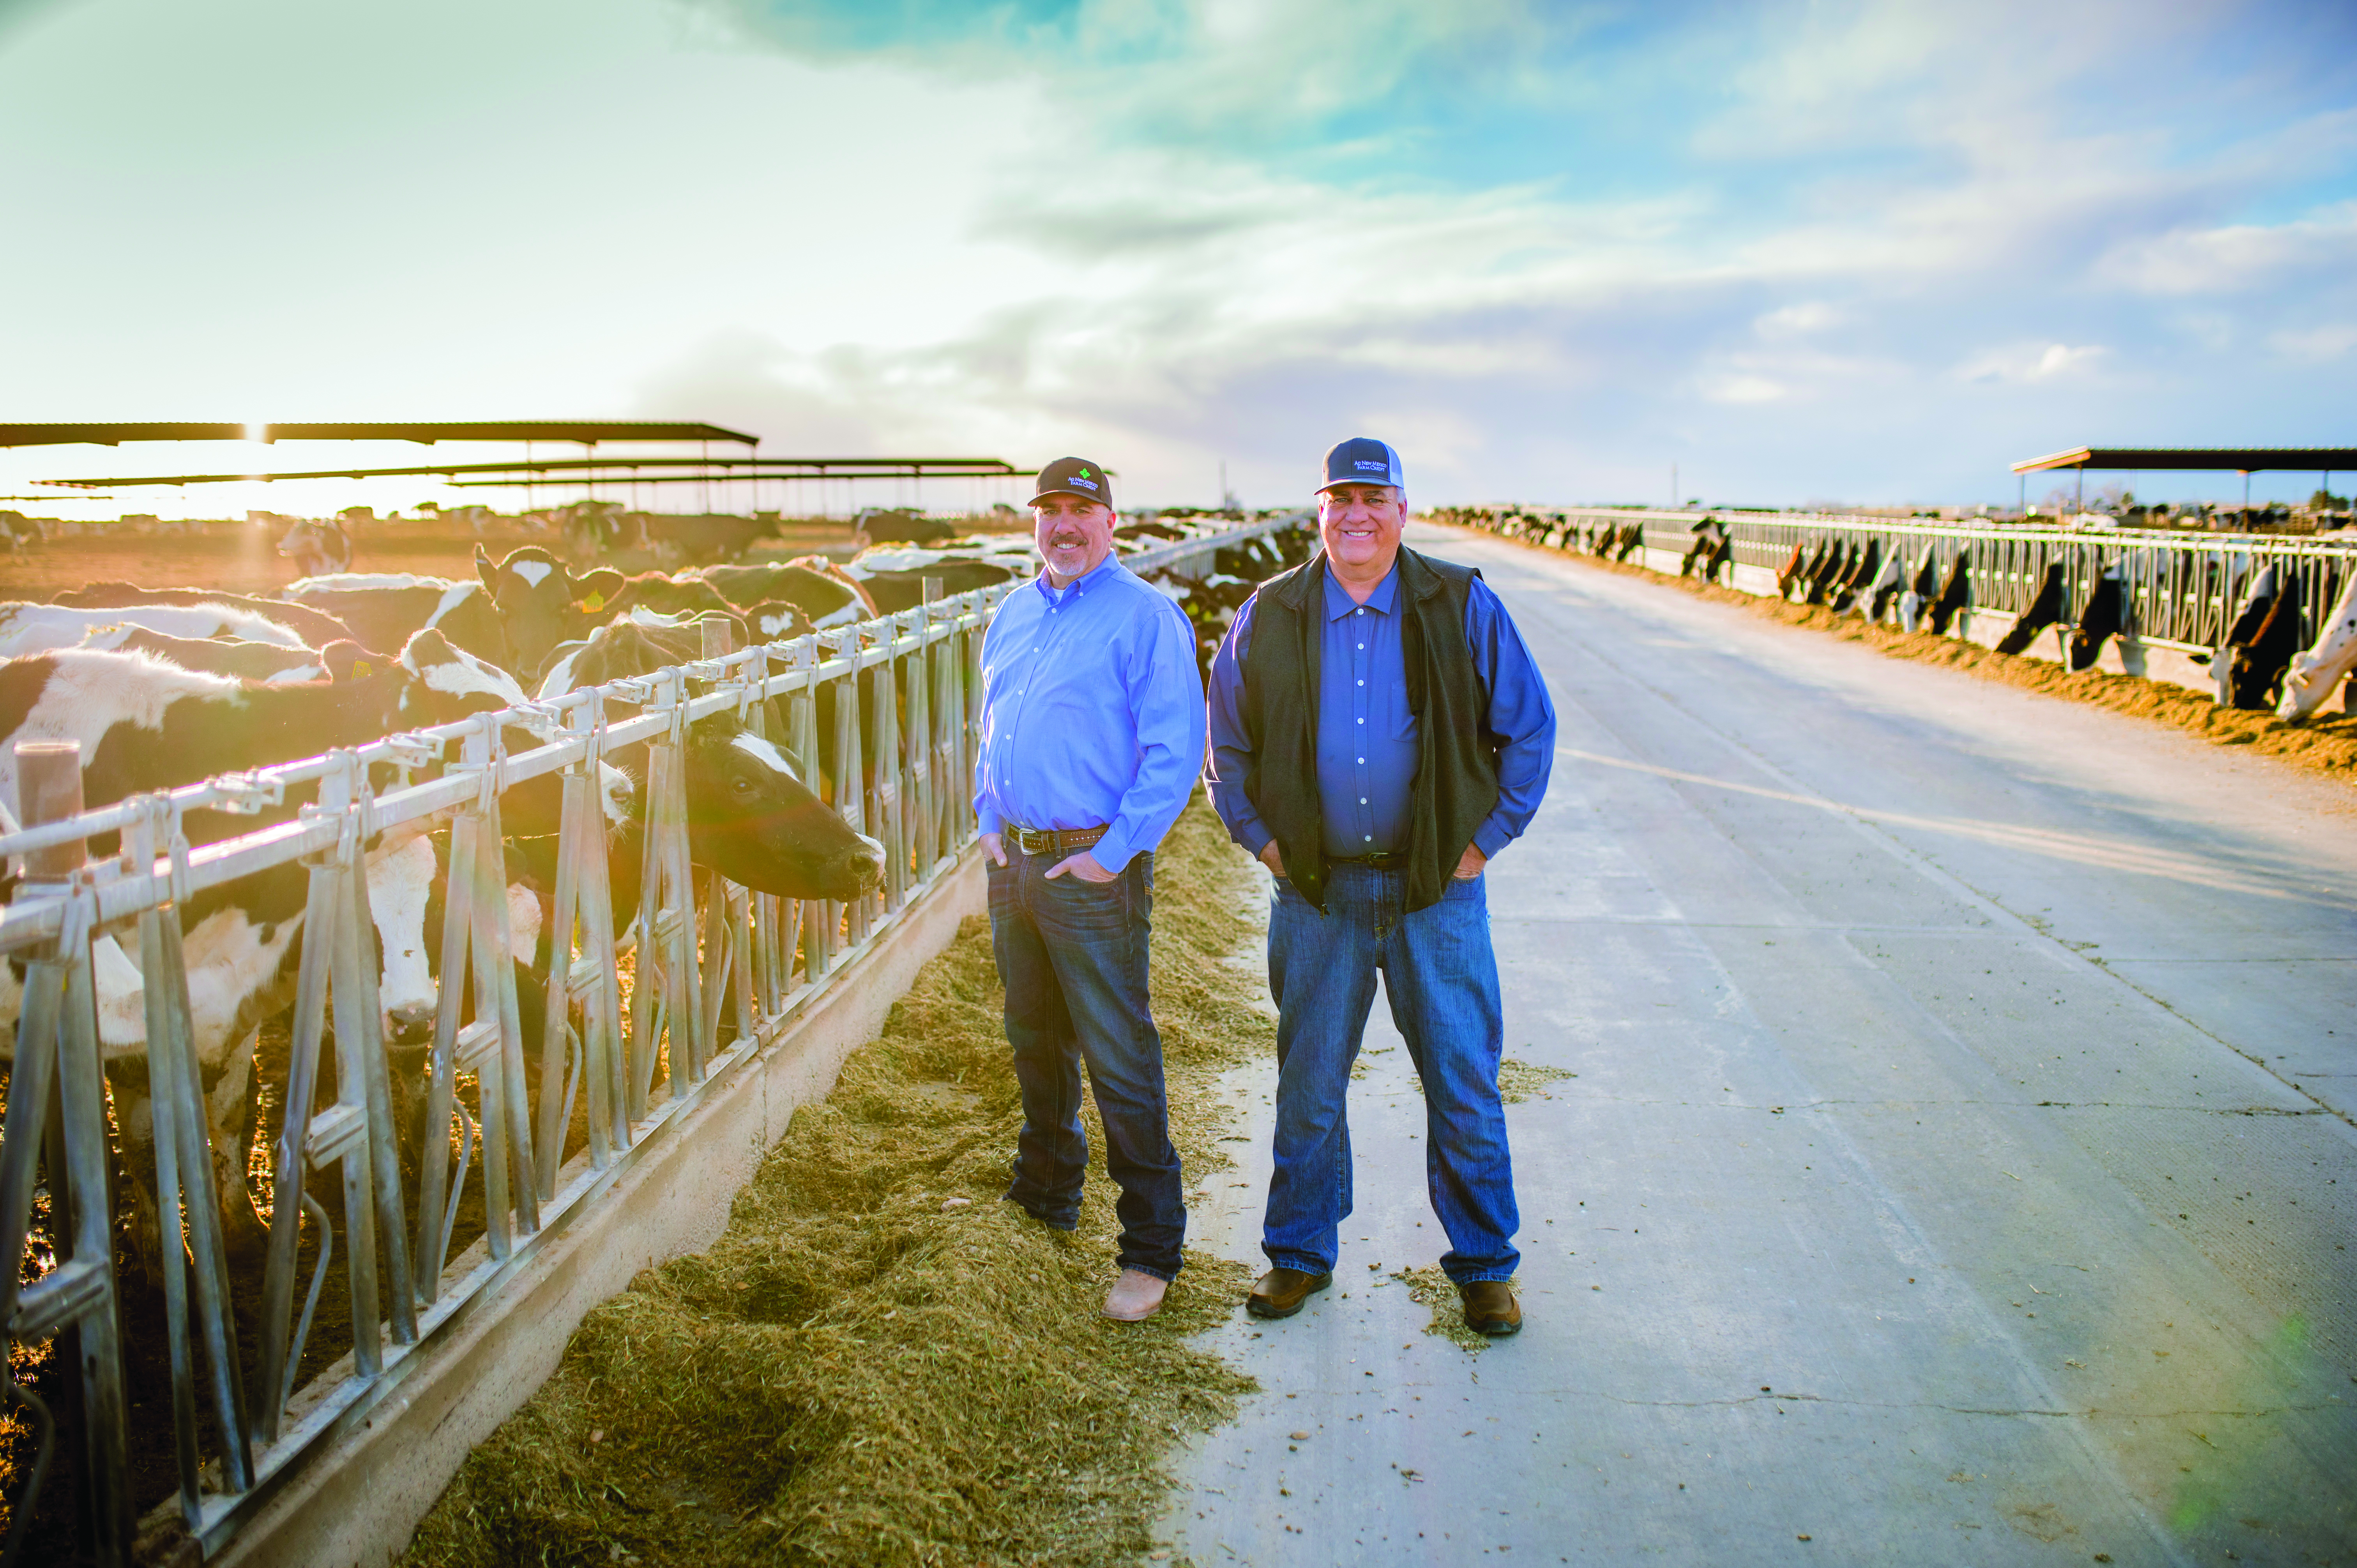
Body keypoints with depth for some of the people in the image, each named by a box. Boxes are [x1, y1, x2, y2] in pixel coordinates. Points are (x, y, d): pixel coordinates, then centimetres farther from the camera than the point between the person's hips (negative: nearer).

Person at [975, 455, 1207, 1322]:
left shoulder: (1144, 615, -10)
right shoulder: (1011, 614, 13)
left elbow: (1178, 748, -15)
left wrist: (1116, 853, -18)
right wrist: (988, 820, 10)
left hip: (1094, 870, -7)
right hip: (1013, 862, 7)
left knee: (1120, 1062, -4)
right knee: (1035, 1044, 20)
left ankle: (1151, 1249, 8)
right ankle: (1045, 1194, 40)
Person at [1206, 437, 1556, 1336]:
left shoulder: (1464, 608, -1)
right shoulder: (1268, 620, 3)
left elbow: (1530, 727, 5)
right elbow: (1227, 742, 13)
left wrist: (1486, 838, 0)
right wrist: (1260, 839, 5)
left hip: (1438, 889, -1)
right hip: (1317, 890, 1)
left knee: (1464, 1085, 6)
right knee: (1308, 1085, 10)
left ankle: (1484, 1264, 25)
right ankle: (1299, 1255, 29)